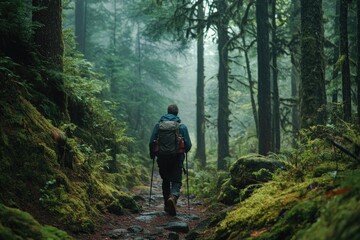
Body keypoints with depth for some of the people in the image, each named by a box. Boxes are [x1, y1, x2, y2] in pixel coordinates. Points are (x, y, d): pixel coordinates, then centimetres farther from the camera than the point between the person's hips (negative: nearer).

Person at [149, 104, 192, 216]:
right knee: (176, 181, 0)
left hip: (162, 159, 2)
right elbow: (188, 145, -2)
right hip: (177, 158, -2)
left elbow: (152, 142, 0)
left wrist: (152, 155, 16)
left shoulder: (158, 125, 1)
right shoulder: (182, 126, -2)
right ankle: (173, 197, -30)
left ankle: (167, 205, 22)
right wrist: (184, 151, 20)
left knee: (165, 181, 18)